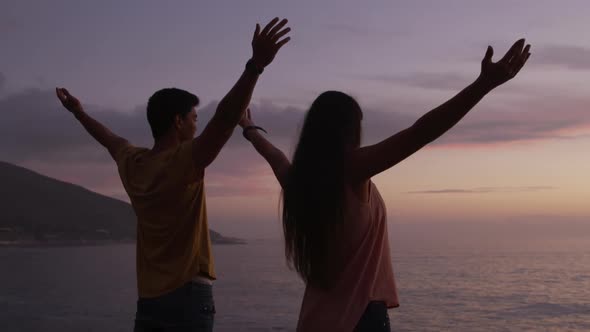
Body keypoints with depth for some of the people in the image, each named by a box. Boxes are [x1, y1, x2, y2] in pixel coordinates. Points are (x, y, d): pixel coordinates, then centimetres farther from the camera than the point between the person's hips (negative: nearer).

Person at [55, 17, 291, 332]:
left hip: (148, 298, 8)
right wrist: (255, 66, -36)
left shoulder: (133, 163, 6)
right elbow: (224, 118, -28)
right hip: (188, 295, -7)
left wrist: (78, 112, 45)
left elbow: (109, 138, 26)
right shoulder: (183, 161, -15)